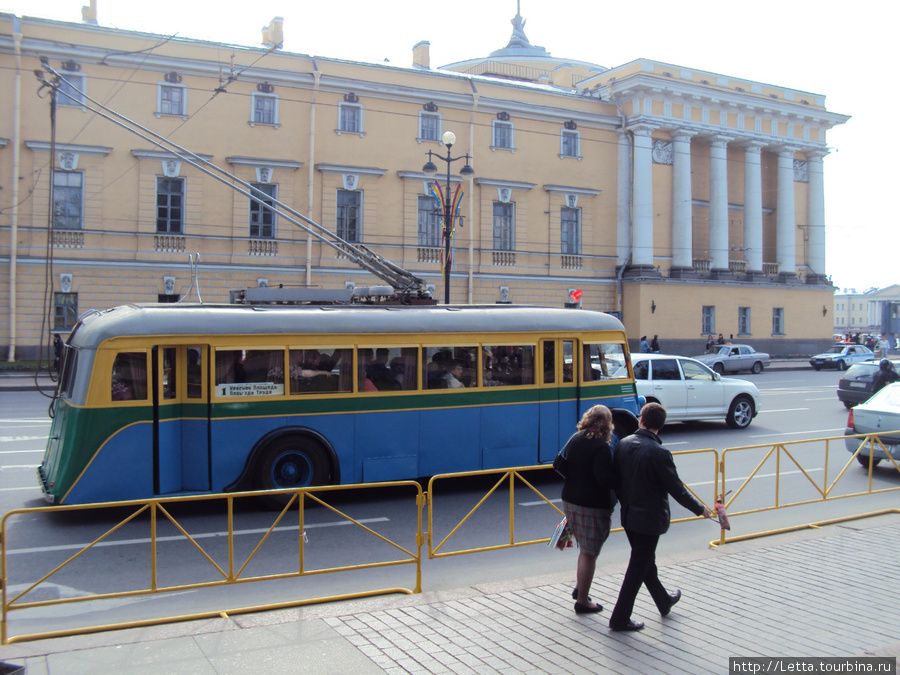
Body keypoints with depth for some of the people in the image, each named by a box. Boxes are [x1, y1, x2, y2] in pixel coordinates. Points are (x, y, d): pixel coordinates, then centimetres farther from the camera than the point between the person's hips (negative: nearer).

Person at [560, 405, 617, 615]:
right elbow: (606, 480, -24)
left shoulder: (574, 440, 4)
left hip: (570, 501, 8)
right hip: (593, 506, -8)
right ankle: (582, 602, 12)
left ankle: (579, 589, 32)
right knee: (589, 554, 3)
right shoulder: (601, 447, -20)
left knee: (585, 548, 24)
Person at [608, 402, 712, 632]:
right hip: (649, 518, -7)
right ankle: (620, 618, 9)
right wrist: (700, 509, -3)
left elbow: (615, 479, 6)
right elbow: (676, 488, -16)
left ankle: (664, 601, 43)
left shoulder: (623, 444, -3)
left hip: (628, 515, 7)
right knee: (638, 568, 3)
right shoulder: (658, 453, -22)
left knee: (645, 561, 22)